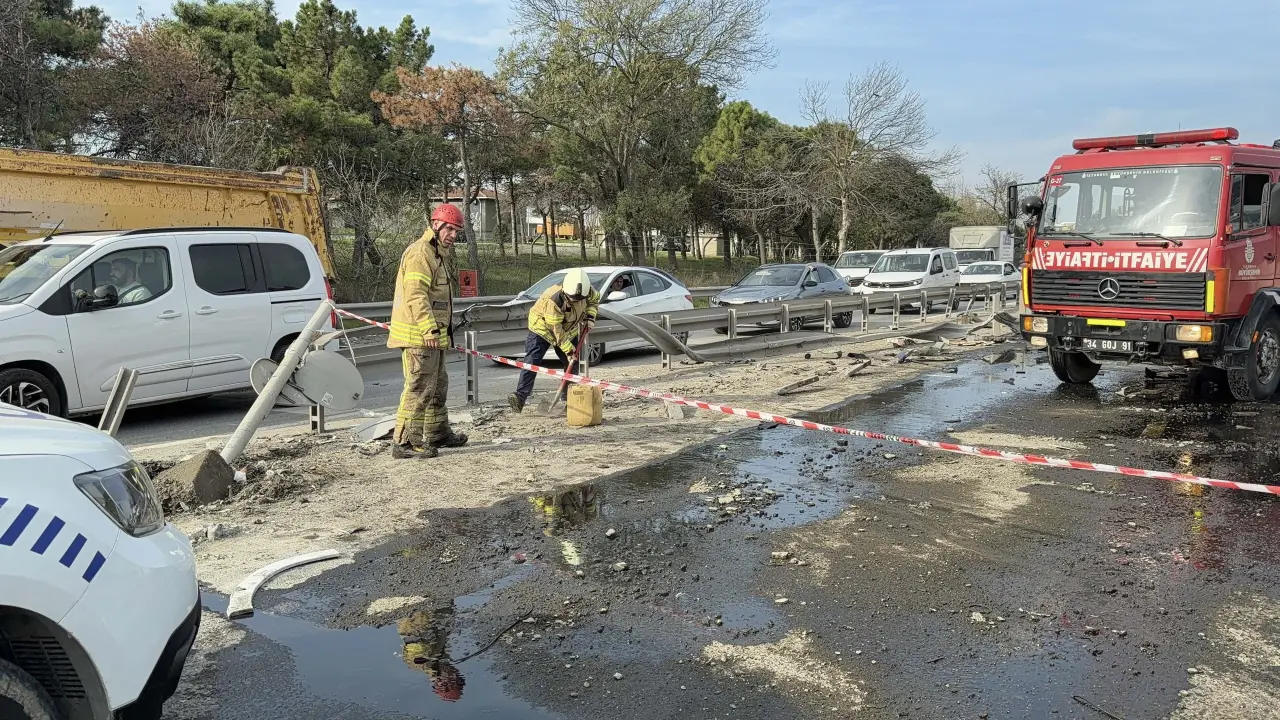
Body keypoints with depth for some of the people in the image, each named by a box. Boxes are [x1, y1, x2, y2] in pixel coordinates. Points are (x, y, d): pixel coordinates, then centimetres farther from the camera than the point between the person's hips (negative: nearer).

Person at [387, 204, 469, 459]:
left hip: (432, 335, 11)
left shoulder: (441, 254, 21)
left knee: (437, 386, 20)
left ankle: (438, 433, 33)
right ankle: (404, 442, -8)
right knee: (419, 388, -11)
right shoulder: (420, 253, -13)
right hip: (419, 335, -11)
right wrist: (429, 329, -27)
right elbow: (415, 295, -23)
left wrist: (442, 331, 26)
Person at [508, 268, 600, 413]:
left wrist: (590, 316, -13)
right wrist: (568, 349, -29)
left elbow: (595, 300, 4)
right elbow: (556, 330, -32)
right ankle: (520, 397, -22)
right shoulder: (553, 299, -39)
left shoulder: (587, 291, -22)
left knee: (573, 363, 3)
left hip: (569, 329, 6)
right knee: (532, 361, -17)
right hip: (542, 327, -6)